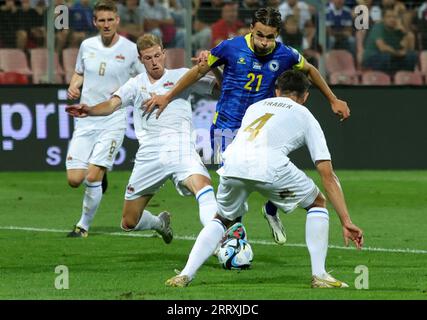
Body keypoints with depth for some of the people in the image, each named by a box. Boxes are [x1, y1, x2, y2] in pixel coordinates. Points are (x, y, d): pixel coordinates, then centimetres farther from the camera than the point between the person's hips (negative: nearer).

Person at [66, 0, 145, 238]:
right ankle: (100, 178, 30)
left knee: (93, 178, -13)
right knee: (75, 179, -5)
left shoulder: (131, 50, -5)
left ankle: (84, 225, 6)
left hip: (113, 122, -4)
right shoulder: (87, 46, 7)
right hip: (85, 121, 4)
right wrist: (74, 85, 1)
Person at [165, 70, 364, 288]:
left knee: (222, 220, 29)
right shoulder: (305, 117, 25)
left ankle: (186, 274, 12)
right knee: (317, 203, 21)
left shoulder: (255, 107, 36)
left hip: (232, 164, 3)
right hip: (270, 165, -3)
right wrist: (346, 222, 20)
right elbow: (328, 176, 21)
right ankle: (319, 275, 12)